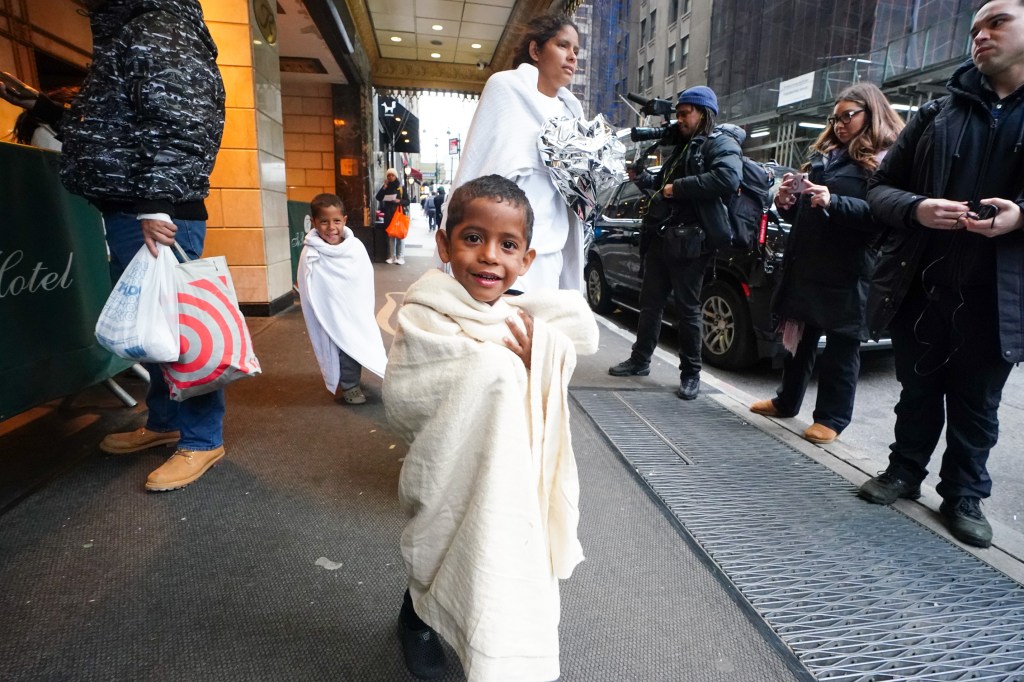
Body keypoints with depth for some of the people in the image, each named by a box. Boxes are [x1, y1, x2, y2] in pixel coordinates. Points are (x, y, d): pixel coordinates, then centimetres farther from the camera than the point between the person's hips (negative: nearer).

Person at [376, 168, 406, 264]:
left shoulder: (401, 187, 3)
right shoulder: (385, 187, 10)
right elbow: (378, 198, -2)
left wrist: (399, 201, -17)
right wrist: (384, 187, -9)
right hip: (388, 215, 3)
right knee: (390, 236, 4)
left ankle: (400, 257, -3)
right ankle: (391, 257, 7)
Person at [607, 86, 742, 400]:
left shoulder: (721, 143, -3)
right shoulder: (683, 147, 24)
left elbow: (727, 179, -23)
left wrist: (677, 188, -18)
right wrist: (642, 177, 13)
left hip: (689, 240, -8)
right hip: (661, 236, 8)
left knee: (687, 307, -2)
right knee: (650, 301, 12)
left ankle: (691, 374, 10)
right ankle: (640, 360, 24)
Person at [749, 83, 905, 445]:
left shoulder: (885, 159, -1)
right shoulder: (824, 155, 19)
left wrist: (833, 202, -26)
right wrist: (787, 203, 3)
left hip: (847, 273, -7)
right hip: (805, 265, 7)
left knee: (841, 347, 1)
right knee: (799, 337, 14)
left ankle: (832, 417, 11)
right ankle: (787, 401, 27)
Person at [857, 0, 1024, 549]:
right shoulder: (937, 114, 8)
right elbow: (880, 187, 6)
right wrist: (916, 208, -15)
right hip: (921, 285, 1)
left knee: (976, 402, 11)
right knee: (918, 389, 14)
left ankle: (964, 495, 27)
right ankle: (905, 471, 32)